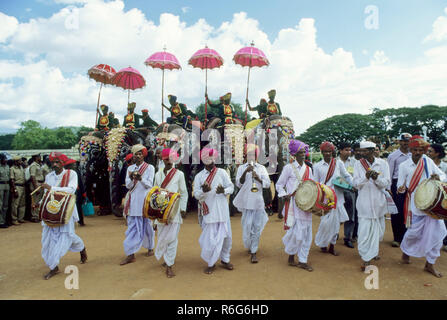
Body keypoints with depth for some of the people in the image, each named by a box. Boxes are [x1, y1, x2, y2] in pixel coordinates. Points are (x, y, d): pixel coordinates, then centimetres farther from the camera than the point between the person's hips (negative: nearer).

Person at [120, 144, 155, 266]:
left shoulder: (150, 167, 1)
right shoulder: (130, 168, 10)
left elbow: (149, 185, -6)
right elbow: (128, 185, 4)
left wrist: (140, 178, -25)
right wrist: (131, 178, -18)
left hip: (145, 200, -2)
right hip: (133, 201, 2)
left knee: (147, 225, 8)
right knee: (132, 227, 1)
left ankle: (150, 248, 26)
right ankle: (131, 254, 4)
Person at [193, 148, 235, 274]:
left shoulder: (222, 172, 4)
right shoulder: (199, 176, 3)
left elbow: (231, 187, 3)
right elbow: (196, 194, -2)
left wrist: (224, 190, -18)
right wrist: (203, 190, -24)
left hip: (222, 210, 1)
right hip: (209, 212, -1)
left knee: (226, 235, 10)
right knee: (210, 238, 0)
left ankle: (225, 260, 31)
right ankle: (211, 263, 20)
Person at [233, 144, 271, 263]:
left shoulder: (261, 168, 8)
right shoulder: (241, 168, 5)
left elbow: (267, 184, 0)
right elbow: (238, 184, -6)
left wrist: (258, 178, -18)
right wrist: (245, 172, -19)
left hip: (258, 202, 1)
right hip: (246, 202, -1)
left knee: (257, 227, 4)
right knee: (247, 226, 1)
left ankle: (253, 252, 15)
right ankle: (249, 246, 29)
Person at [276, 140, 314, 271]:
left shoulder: (308, 169, 13)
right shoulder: (289, 168, -3)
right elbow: (279, 185, 1)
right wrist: (285, 195, -13)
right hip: (293, 205, -6)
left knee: (307, 233, 7)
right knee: (297, 232, -7)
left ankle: (303, 261, 18)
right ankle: (291, 257, 17)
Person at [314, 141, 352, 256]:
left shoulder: (339, 164, 5)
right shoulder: (317, 166, 3)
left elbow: (347, 176, 10)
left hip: (337, 197, 2)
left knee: (336, 222, 7)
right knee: (327, 222, -6)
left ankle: (332, 246, 23)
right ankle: (321, 243, 18)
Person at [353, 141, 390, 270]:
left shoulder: (382, 163, -1)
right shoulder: (358, 164, -3)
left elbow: (387, 183, -3)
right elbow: (356, 184, -8)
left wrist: (376, 178, -23)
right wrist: (366, 177, -26)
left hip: (378, 201, 2)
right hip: (364, 202, -2)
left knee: (378, 229, 16)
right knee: (365, 229, -7)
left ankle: (374, 250, 41)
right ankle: (366, 258, 3)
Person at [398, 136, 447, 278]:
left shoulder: (428, 161, 5)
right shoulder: (404, 166, -3)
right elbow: (400, 185, -1)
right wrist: (401, 188, -25)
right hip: (415, 204, -3)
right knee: (414, 232, 0)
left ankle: (430, 264, 16)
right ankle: (405, 252, 32)